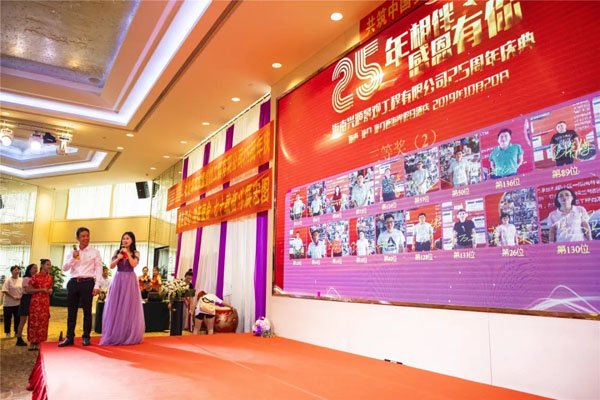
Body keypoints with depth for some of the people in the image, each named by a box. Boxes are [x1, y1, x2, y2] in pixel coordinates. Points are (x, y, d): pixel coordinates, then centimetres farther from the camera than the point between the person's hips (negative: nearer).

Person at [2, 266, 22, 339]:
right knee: (8, 318, 5)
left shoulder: (21, 280, 5)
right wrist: (13, 297, -18)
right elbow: (4, 291, -14)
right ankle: (8, 333, 19)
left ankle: (17, 332, 19)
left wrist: (21, 297, -8)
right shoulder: (8, 280, -7)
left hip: (18, 302, 3)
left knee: (17, 318, 8)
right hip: (9, 303, -3)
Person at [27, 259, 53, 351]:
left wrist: (50, 290, -1)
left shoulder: (50, 277, 10)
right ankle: (32, 343, 6)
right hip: (36, 301, -4)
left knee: (43, 322, 3)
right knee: (34, 321, -2)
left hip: (45, 302, 4)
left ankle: (38, 344, 10)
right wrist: (41, 289, -15)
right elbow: (29, 290, -5)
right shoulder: (35, 276, -4)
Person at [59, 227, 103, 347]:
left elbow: (99, 269, 0)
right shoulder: (72, 253, 12)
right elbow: (64, 268, 6)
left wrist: (96, 286, -8)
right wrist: (73, 258, -10)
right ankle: (69, 338, 14)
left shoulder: (95, 252, 4)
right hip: (73, 282, 3)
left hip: (87, 283, -3)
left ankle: (86, 337, 9)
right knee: (71, 311, 6)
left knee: (87, 311, 1)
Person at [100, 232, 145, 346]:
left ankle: (129, 336, 7)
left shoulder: (135, 253, 5)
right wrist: (118, 258, -13)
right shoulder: (117, 252, 9)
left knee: (129, 307, -1)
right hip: (118, 279, 2)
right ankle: (114, 335, 9)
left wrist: (127, 253, -11)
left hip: (130, 280, -2)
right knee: (115, 307, 1)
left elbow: (134, 264, -9)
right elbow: (111, 266, 2)